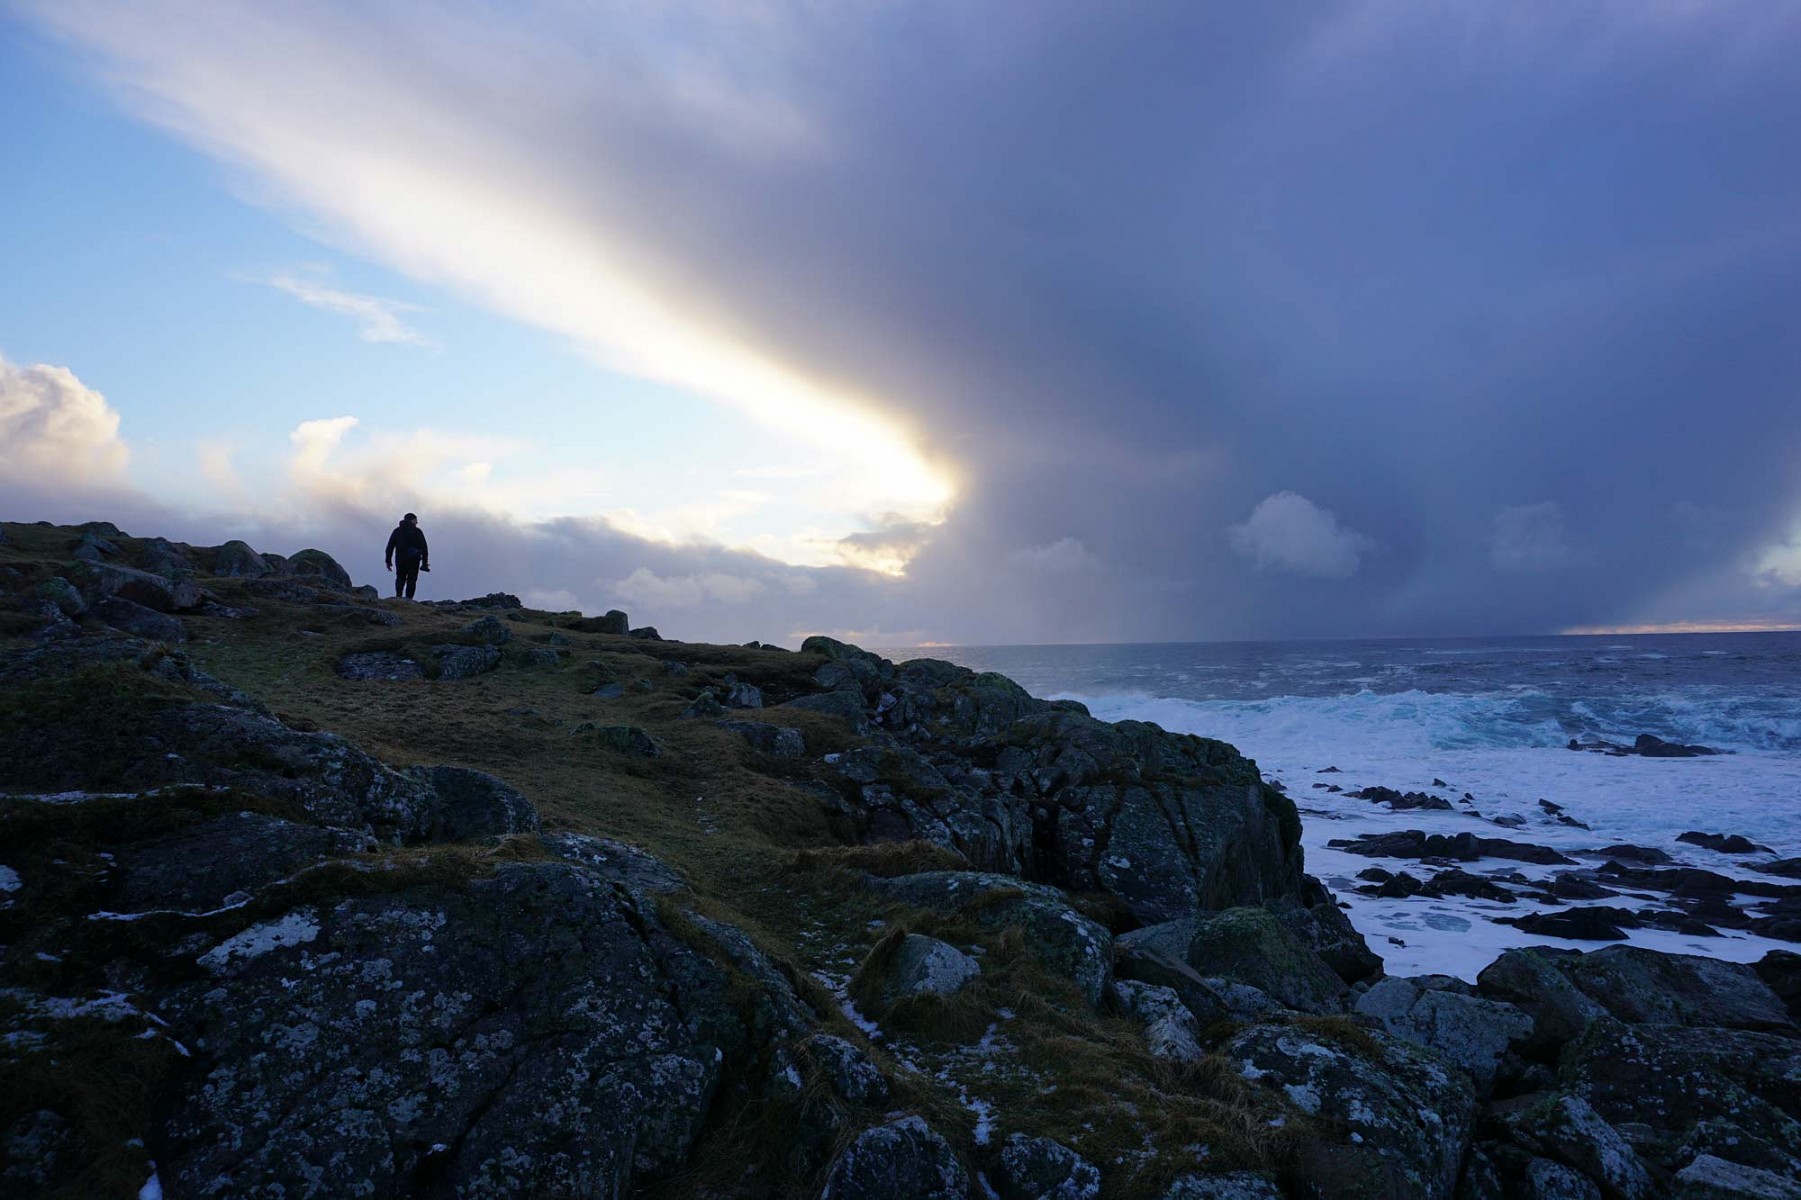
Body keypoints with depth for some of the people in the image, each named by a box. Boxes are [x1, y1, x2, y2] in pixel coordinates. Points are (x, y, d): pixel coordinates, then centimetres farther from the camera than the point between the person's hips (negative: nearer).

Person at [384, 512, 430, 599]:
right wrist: (425, 562, -3)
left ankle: (398, 596, -3)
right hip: (414, 561, -2)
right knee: (412, 580, 5)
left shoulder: (397, 531, 10)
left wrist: (388, 561, 10)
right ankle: (408, 599, -5)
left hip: (400, 560, 2)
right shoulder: (418, 532, 1)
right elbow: (424, 547, -5)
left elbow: (390, 547, 7)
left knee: (400, 578, 17)